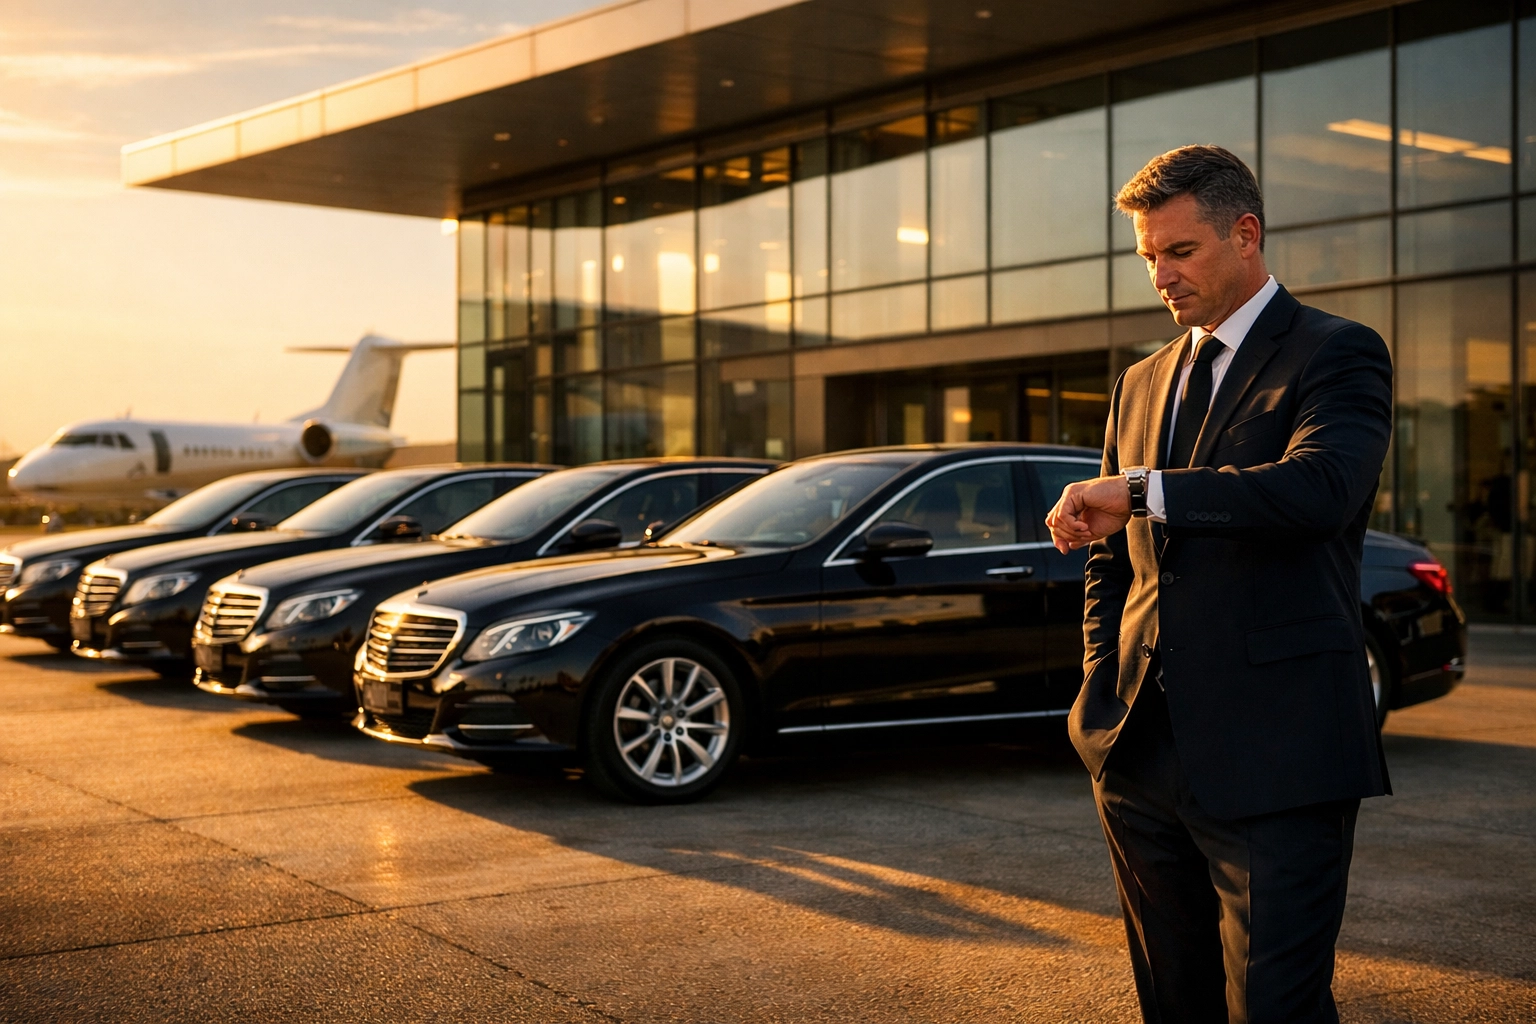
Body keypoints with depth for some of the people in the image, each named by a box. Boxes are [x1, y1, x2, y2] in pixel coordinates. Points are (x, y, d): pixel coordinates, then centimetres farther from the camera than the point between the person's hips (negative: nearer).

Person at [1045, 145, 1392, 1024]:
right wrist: (1102, 702, 10)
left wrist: (1139, 489, -21)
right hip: (1143, 754, 7)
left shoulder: (1338, 354, -2)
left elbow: (1320, 485, -24)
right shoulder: (1142, 383, 19)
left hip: (1274, 758, -6)